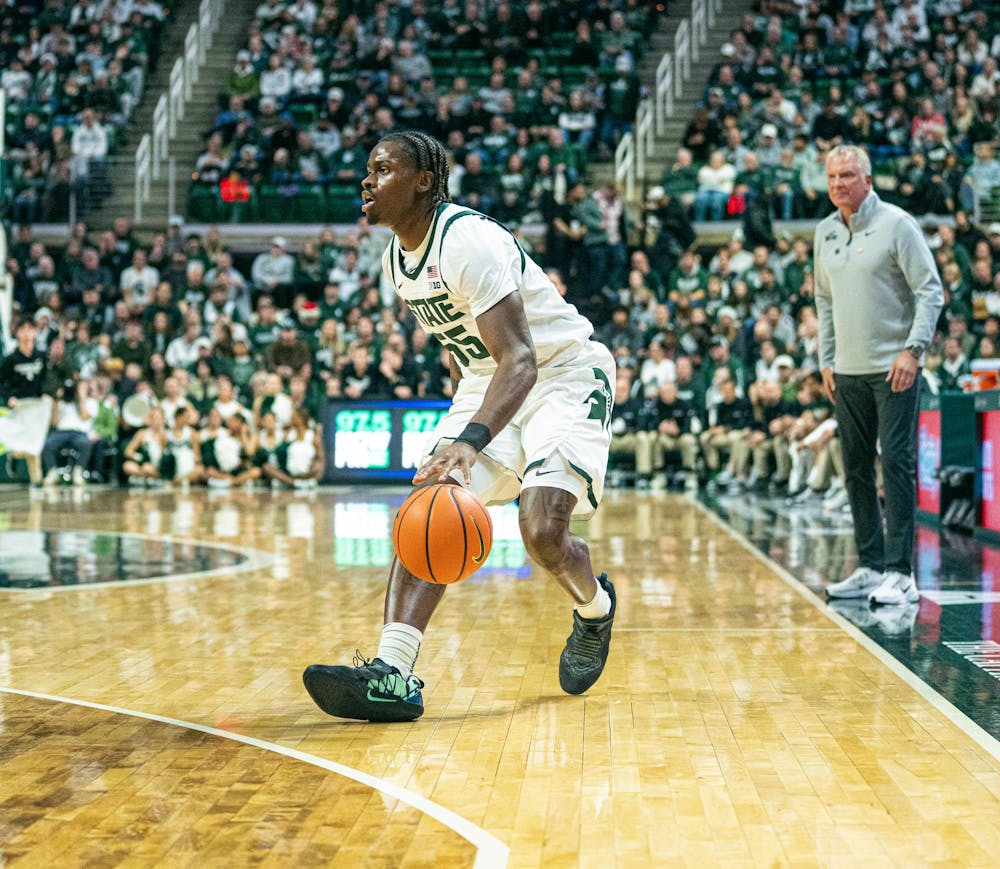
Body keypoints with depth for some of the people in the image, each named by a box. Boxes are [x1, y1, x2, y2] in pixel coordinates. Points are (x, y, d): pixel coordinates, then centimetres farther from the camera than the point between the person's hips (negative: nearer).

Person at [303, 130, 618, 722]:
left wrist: (471, 442, -52)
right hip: (487, 381, 8)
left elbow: (519, 359, -37)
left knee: (542, 530, -23)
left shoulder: (468, 241, -26)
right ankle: (392, 674, -24)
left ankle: (595, 607, 14)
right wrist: (462, 424, 22)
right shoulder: (397, 259, 2)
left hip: (566, 373, -8)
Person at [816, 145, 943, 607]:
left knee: (897, 464, -8)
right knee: (856, 468, 8)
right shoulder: (825, 232, 11)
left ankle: (900, 573, -6)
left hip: (893, 368, -6)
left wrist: (913, 349, -18)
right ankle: (870, 566, 17)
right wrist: (826, 360, 14)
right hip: (847, 371, 6)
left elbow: (930, 291, -8)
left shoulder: (897, 224, -7)